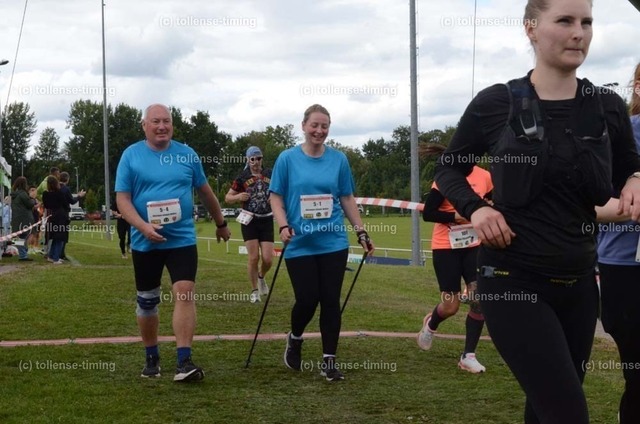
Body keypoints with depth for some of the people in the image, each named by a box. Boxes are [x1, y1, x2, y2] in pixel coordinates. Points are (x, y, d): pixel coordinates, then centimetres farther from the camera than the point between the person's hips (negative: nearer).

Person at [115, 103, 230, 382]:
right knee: (147, 302, 11)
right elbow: (122, 199, -6)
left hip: (182, 239, 0)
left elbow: (205, 192, 16)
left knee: (184, 294, -15)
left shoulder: (187, 155, 4)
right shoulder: (131, 155, -1)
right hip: (145, 242, 0)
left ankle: (184, 362, -15)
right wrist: (144, 227, -21)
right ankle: (152, 358, 27)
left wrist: (221, 224, 24)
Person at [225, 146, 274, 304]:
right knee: (254, 257, -6)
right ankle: (255, 290, 13)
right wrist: (239, 197, -15)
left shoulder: (270, 174, 4)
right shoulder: (242, 177, 0)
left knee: (267, 259, -5)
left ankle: (261, 277, 30)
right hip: (250, 220, -1)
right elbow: (227, 198, 5)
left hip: (267, 220, 2)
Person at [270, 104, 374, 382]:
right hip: (300, 244, -2)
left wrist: (361, 231, 8)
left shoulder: (338, 159, 4)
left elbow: (347, 198, 11)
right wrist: (283, 226, -15)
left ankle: (329, 361, 10)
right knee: (307, 300, -4)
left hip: (333, 243, 2)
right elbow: (276, 197, 0)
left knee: (331, 301, 1)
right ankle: (295, 339, 27)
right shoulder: (287, 159, -1)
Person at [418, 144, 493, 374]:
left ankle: (468, 356, 2)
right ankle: (430, 324, 37)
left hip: (474, 246, 4)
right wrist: (455, 216, -25)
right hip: (446, 248, -4)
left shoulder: (484, 176, -1)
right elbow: (427, 213, -14)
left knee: (479, 299, -9)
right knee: (451, 306, 1)